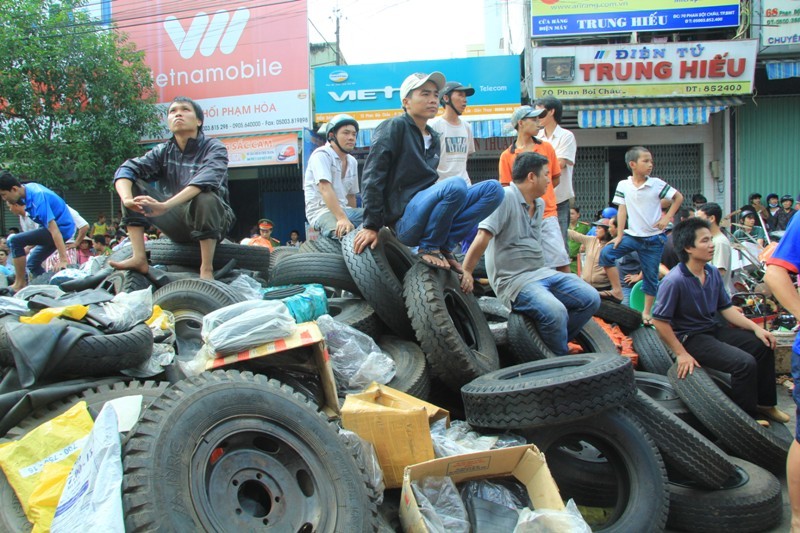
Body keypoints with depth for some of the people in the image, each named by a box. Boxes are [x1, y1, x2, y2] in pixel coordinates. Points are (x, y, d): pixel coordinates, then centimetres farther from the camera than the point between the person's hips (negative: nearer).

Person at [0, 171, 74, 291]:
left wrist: (63, 259, -35)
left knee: (14, 241, -18)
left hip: (62, 228, -10)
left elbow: (53, 228, -31)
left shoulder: (38, 197, -25)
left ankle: (20, 284, -10)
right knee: (32, 263, 14)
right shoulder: (28, 188, 2)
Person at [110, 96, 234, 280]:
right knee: (133, 184, -7)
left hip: (210, 221, -5)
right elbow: (126, 169, -9)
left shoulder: (214, 148, -10)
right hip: (178, 223, 5)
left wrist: (166, 205, -44)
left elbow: (206, 180, -31)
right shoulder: (164, 151, 4)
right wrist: (127, 199, -31)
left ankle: (207, 268, -27)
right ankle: (139, 258, -17)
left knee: (206, 197, -36)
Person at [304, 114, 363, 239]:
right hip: (321, 211, -8)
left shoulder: (352, 162, 15)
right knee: (345, 232, -38)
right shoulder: (321, 154, -8)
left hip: (343, 209, 8)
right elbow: (325, 188, -22)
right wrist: (342, 218, -34)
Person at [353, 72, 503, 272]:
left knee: (493, 189, -6)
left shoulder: (433, 139, 22)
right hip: (405, 220, -8)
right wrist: (371, 225, -14)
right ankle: (428, 248, -14)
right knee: (455, 185, -33)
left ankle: (444, 245, -8)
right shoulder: (394, 127, -1)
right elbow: (373, 177, -8)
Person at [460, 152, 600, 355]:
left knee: (591, 299, -2)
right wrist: (466, 272, -27)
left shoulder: (540, 204, 15)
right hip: (514, 280, -9)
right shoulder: (505, 197, -13)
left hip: (542, 272, 9)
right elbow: (483, 236, -22)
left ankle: (556, 341, 10)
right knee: (555, 312, -29)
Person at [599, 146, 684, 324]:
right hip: (632, 235, 1)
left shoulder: (657, 184, -6)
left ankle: (647, 312, 18)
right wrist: (619, 235, -7)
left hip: (654, 238, -1)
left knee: (651, 275, 5)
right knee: (606, 254, -19)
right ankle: (617, 291, -6)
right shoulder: (623, 185, -3)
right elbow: (622, 210, -2)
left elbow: (678, 197, 3)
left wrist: (667, 217, -6)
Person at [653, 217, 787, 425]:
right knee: (745, 363, -21)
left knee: (763, 345, 7)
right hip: (691, 338, -9)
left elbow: (726, 308, 10)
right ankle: (748, 416, 3)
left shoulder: (713, 273, 0)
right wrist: (681, 354, -21)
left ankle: (765, 403, 25)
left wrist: (756, 328, -1)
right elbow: (660, 321, -23)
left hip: (713, 330, 9)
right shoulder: (674, 281, -25)